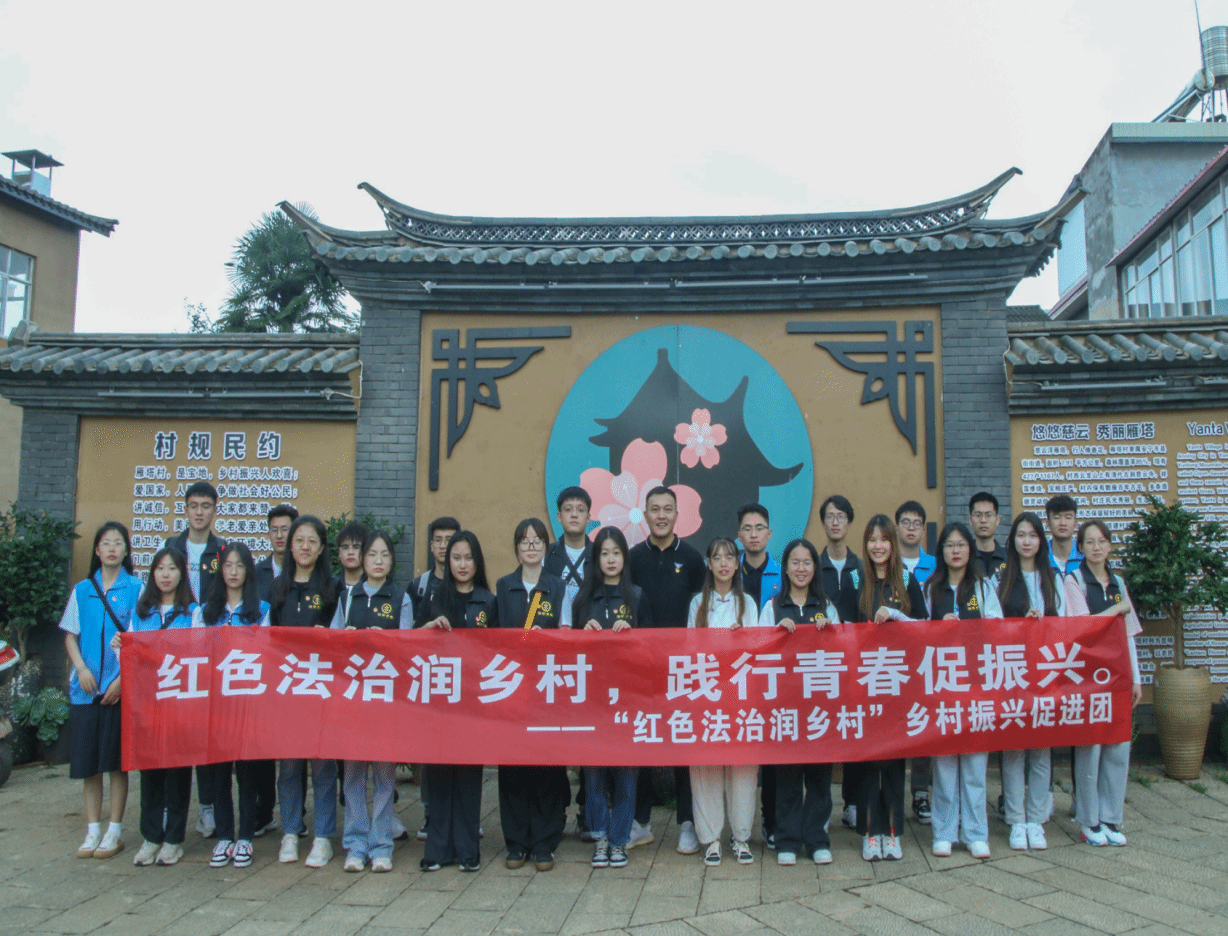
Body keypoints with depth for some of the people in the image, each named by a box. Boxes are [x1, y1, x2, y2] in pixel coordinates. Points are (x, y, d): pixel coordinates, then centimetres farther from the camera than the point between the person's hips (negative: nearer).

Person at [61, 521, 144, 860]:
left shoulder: (136, 588, -1)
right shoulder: (82, 590, 9)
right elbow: (70, 635, 10)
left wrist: (122, 679, -12)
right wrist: (81, 669, -6)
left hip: (121, 687, -3)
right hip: (85, 686, 3)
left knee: (117, 761, 2)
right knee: (88, 761, 7)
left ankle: (114, 832, 12)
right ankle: (92, 831, 18)